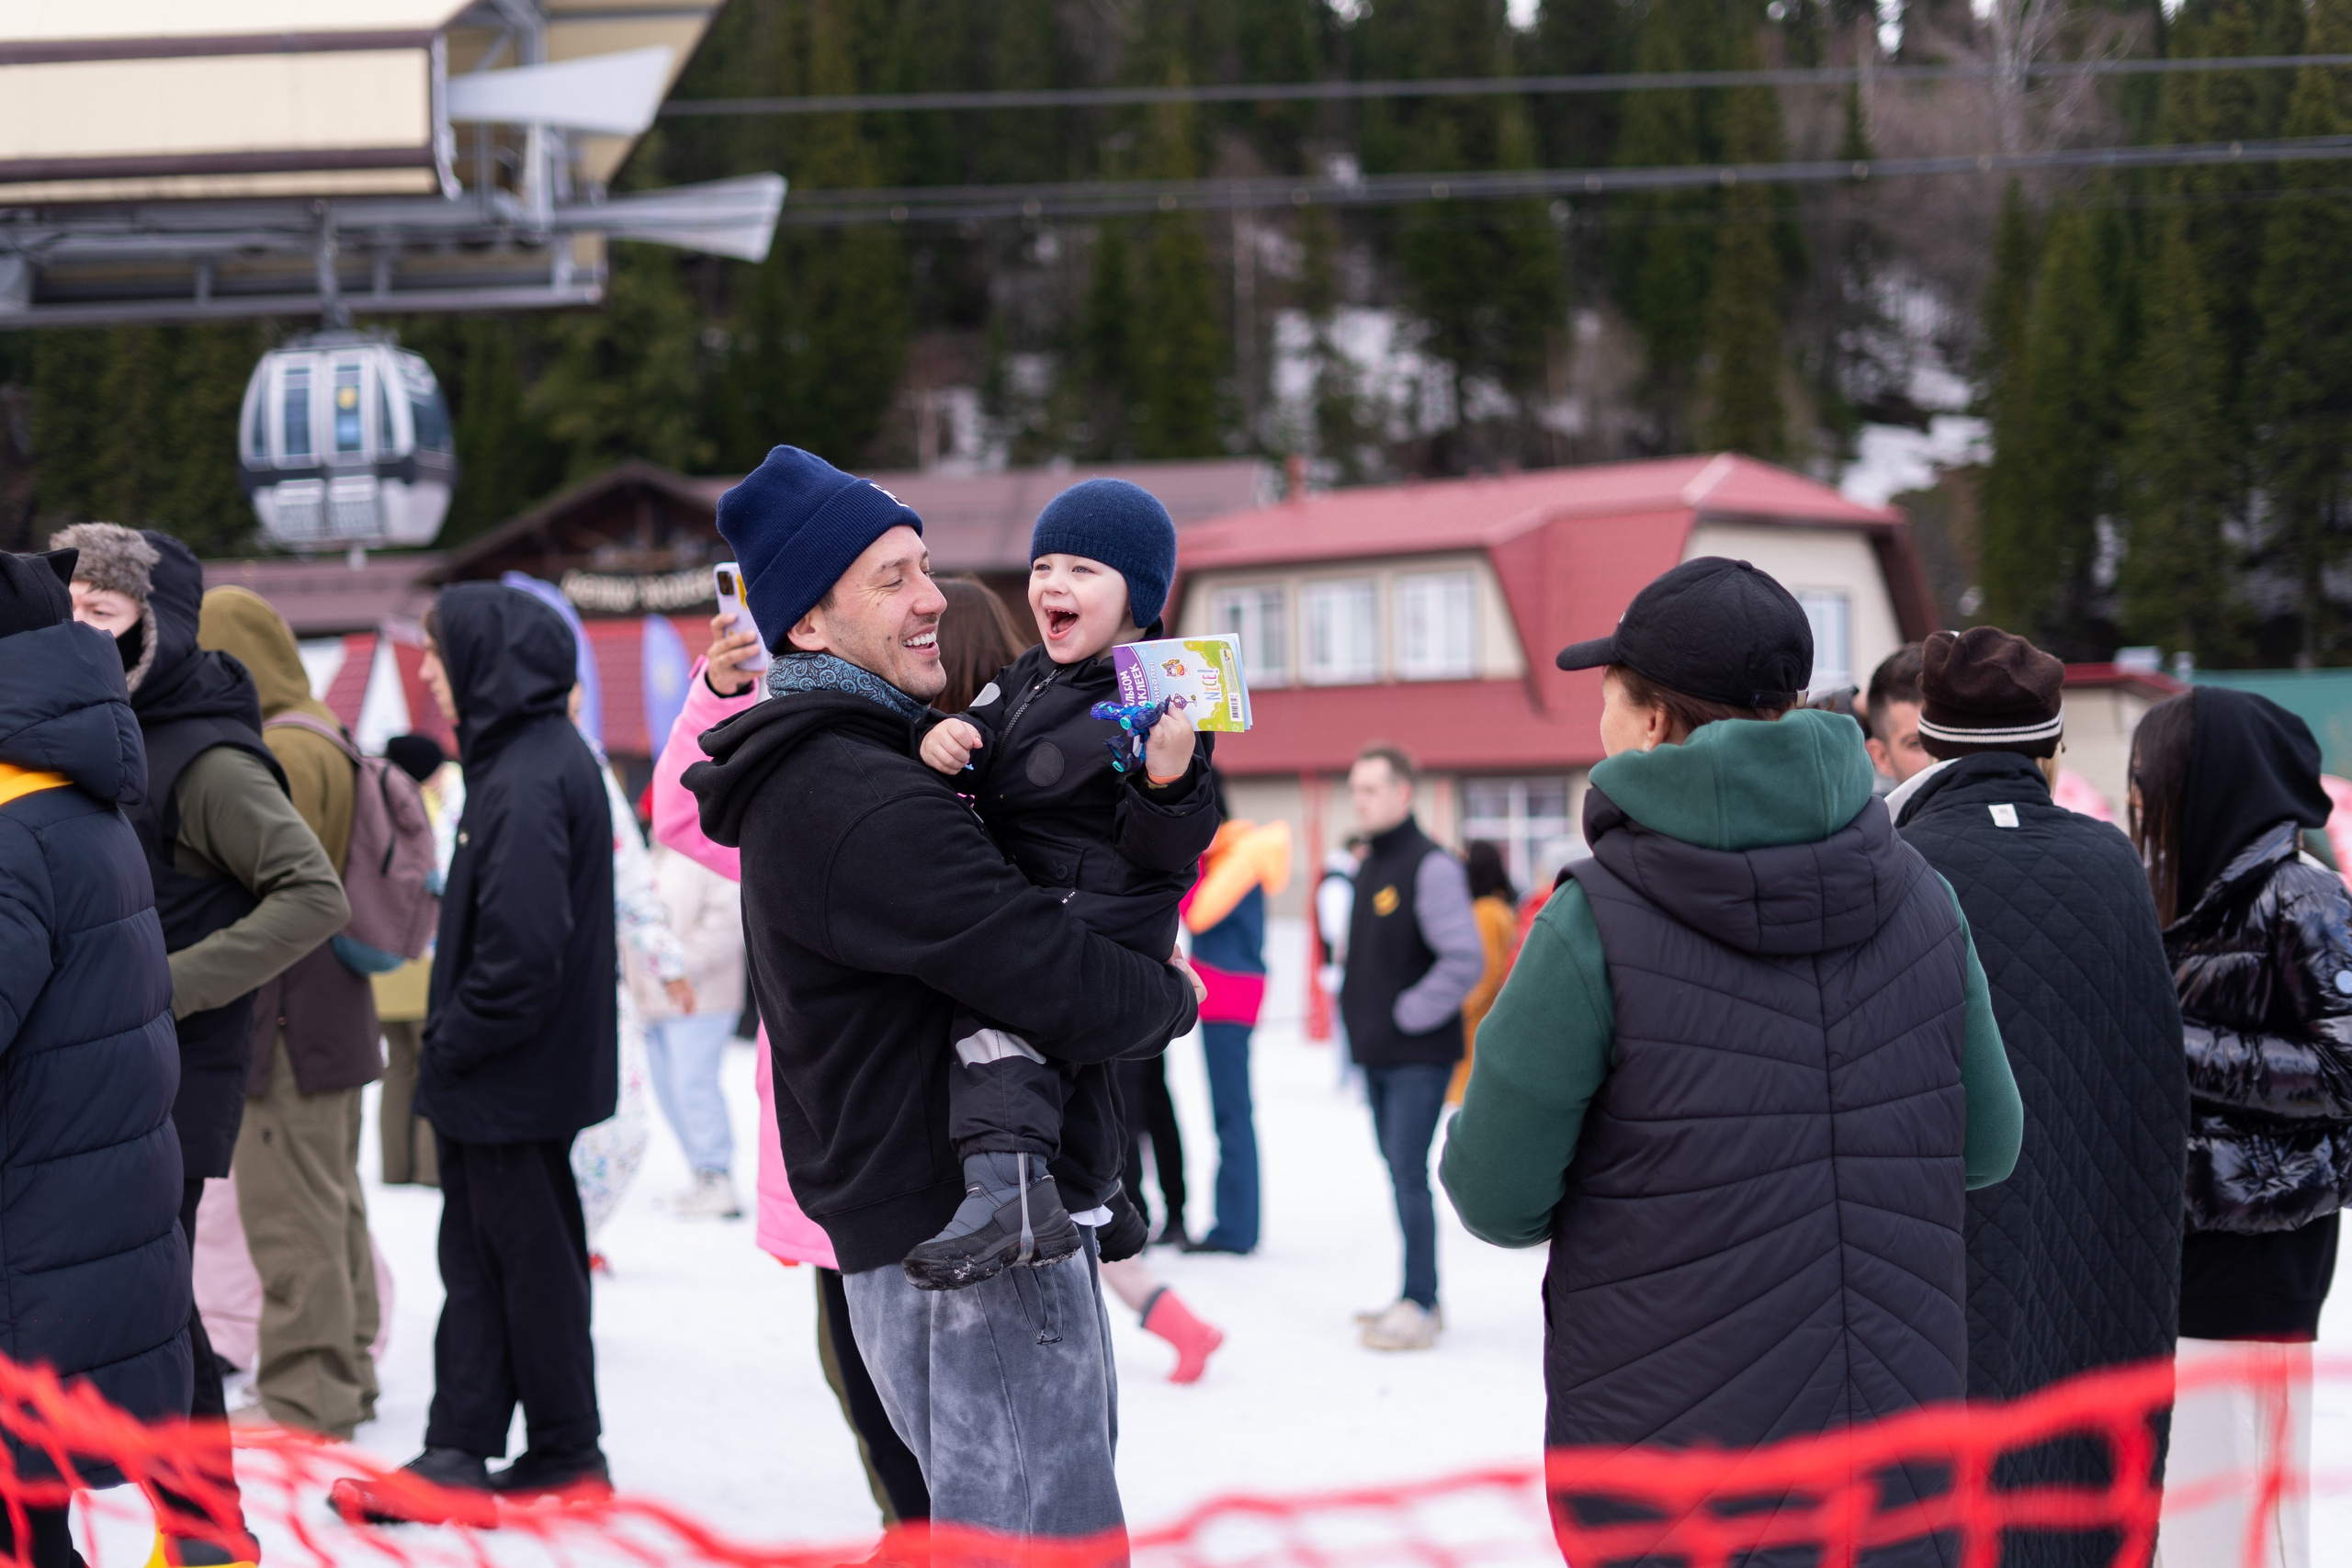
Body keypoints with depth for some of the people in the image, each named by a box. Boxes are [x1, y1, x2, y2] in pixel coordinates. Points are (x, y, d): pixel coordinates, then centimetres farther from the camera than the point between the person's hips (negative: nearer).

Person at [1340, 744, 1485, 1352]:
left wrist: (1408, 1014, -16)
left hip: (1419, 1056, -9)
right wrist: (1358, 1011, 14)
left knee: (1409, 1175, -10)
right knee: (1399, 1171, 12)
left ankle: (1420, 1306, -6)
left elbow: (1465, 960, -22)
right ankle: (1417, 1298, 19)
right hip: (1376, 1054, 9)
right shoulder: (1368, 866, 13)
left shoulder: (1430, 866, -15)